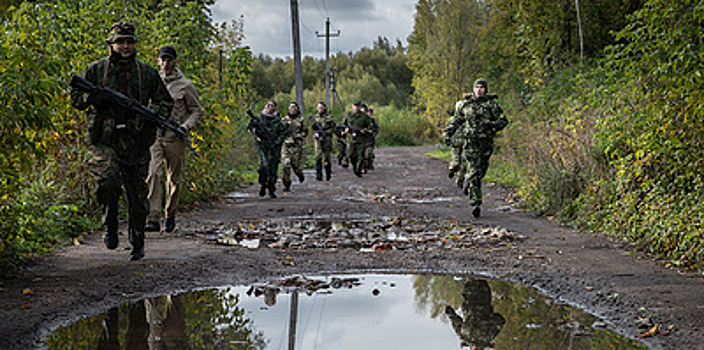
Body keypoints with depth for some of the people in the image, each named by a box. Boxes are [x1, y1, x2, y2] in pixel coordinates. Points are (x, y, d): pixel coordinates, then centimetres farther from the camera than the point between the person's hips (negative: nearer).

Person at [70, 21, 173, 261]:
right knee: (108, 182, -24)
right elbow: (75, 97, 11)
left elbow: (165, 102, 14)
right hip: (105, 140, -1)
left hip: (136, 141, 1)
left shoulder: (147, 73, 9)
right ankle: (110, 226, 0)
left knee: (138, 195, 4)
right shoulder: (96, 70, 7)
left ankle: (138, 244, 19)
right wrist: (93, 99, -10)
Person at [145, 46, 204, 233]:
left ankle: (170, 216, 25)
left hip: (175, 139, -1)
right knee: (153, 175, -14)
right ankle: (153, 219, -18)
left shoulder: (185, 85, 1)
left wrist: (186, 126, -12)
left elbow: (197, 111, 5)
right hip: (154, 136, 1)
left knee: (174, 179, 8)